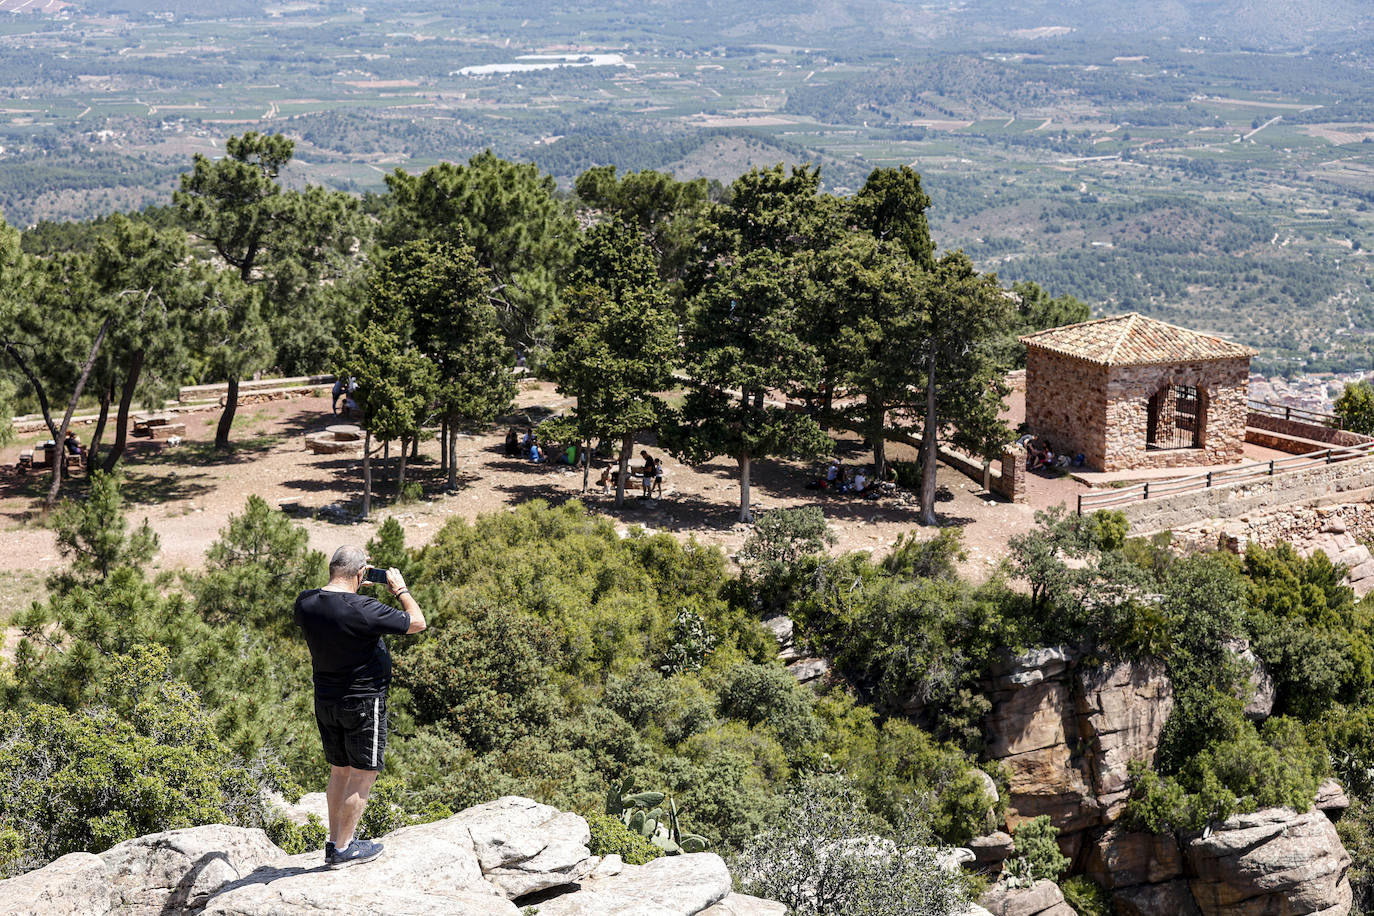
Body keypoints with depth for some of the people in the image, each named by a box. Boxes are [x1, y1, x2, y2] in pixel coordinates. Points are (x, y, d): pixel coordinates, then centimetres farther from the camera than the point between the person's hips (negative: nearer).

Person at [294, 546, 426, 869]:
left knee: (340, 771, 19)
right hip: (363, 702, -7)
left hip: (325, 702, 7)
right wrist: (401, 589, -1)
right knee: (363, 775, 5)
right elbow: (417, 623, -15)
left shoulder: (306, 603, -5)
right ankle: (344, 849, 10)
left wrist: (348, 586, 18)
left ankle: (334, 842, 26)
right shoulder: (362, 609, -25)